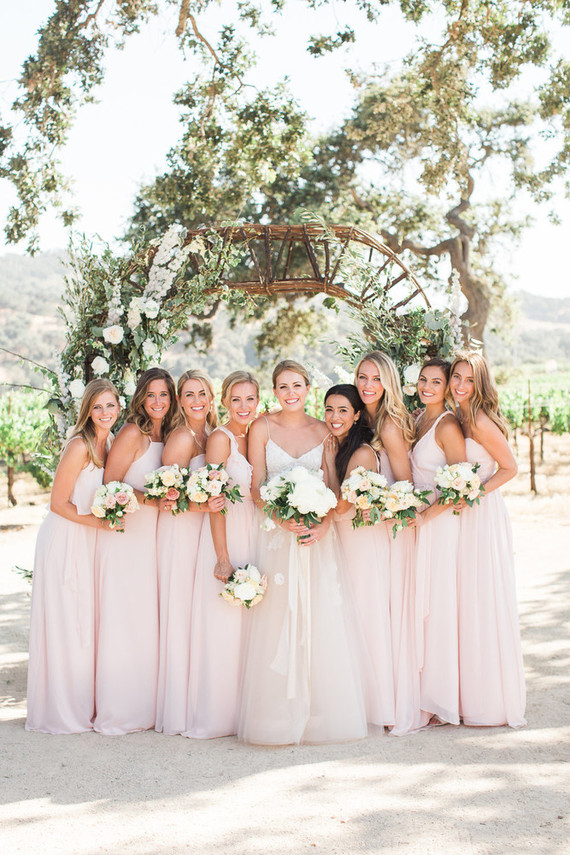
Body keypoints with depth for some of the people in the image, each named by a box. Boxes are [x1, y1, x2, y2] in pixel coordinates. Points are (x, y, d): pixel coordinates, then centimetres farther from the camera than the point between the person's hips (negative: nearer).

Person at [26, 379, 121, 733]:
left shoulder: (110, 445, 6)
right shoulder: (79, 446, -17)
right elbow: (58, 503, -15)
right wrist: (99, 521, -20)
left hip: (89, 543, 8)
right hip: (64, 541, -8)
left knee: (87, 623, 13)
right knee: (64, 622, 0)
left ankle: (85, 706, 25)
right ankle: (61, 710, 12)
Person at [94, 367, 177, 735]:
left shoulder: (168, 436, 11)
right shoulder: (133, 434, -9)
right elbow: (110, 485, -10)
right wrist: (151, 499, -18)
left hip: (152, 536, 7)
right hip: (124, 531, -6)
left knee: (148, 618, 8)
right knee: (121, 618, -3)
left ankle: (144, 704, 17)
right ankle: (119, 709, 5)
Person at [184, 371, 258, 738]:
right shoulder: (221, 438, -10)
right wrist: (223, 557, -18)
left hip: (255, 538, 7)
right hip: (227, 538, -6)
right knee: (224, 628, -2)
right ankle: (218, 715, 10)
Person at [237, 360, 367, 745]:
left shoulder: (323, 430, 8)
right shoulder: (262, 428, 3)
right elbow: (256, 486, -1)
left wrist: (324, 524, -12)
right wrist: (282, 517, -16)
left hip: (317, 534, 2)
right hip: (277, 535, -2)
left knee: (321, 621, 0)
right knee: (277, 622, -3)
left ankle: (322, 713, 12)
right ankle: (278, 716, 7)